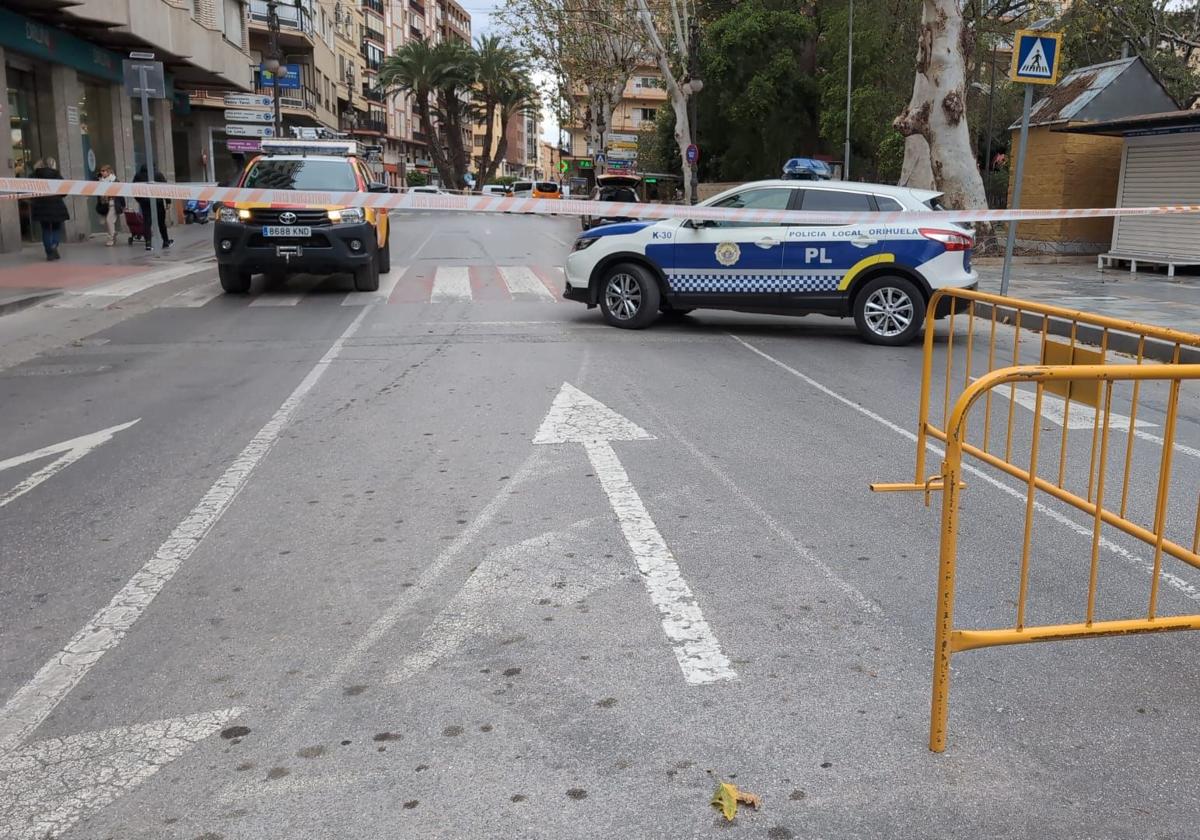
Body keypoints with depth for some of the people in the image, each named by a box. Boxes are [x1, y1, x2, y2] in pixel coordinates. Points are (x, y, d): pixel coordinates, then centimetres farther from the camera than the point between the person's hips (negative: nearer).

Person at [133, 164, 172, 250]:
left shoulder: (138, 176, 6)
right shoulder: (159, 174, 1)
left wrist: (139, 200, 14)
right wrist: (167, 201, -3)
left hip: (144, 202, 1)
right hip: (158, 201, -1)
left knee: (147, 223, 1)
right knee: (161, 222, 10)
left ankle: (148, 243, -9)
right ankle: (166, 241, 17)